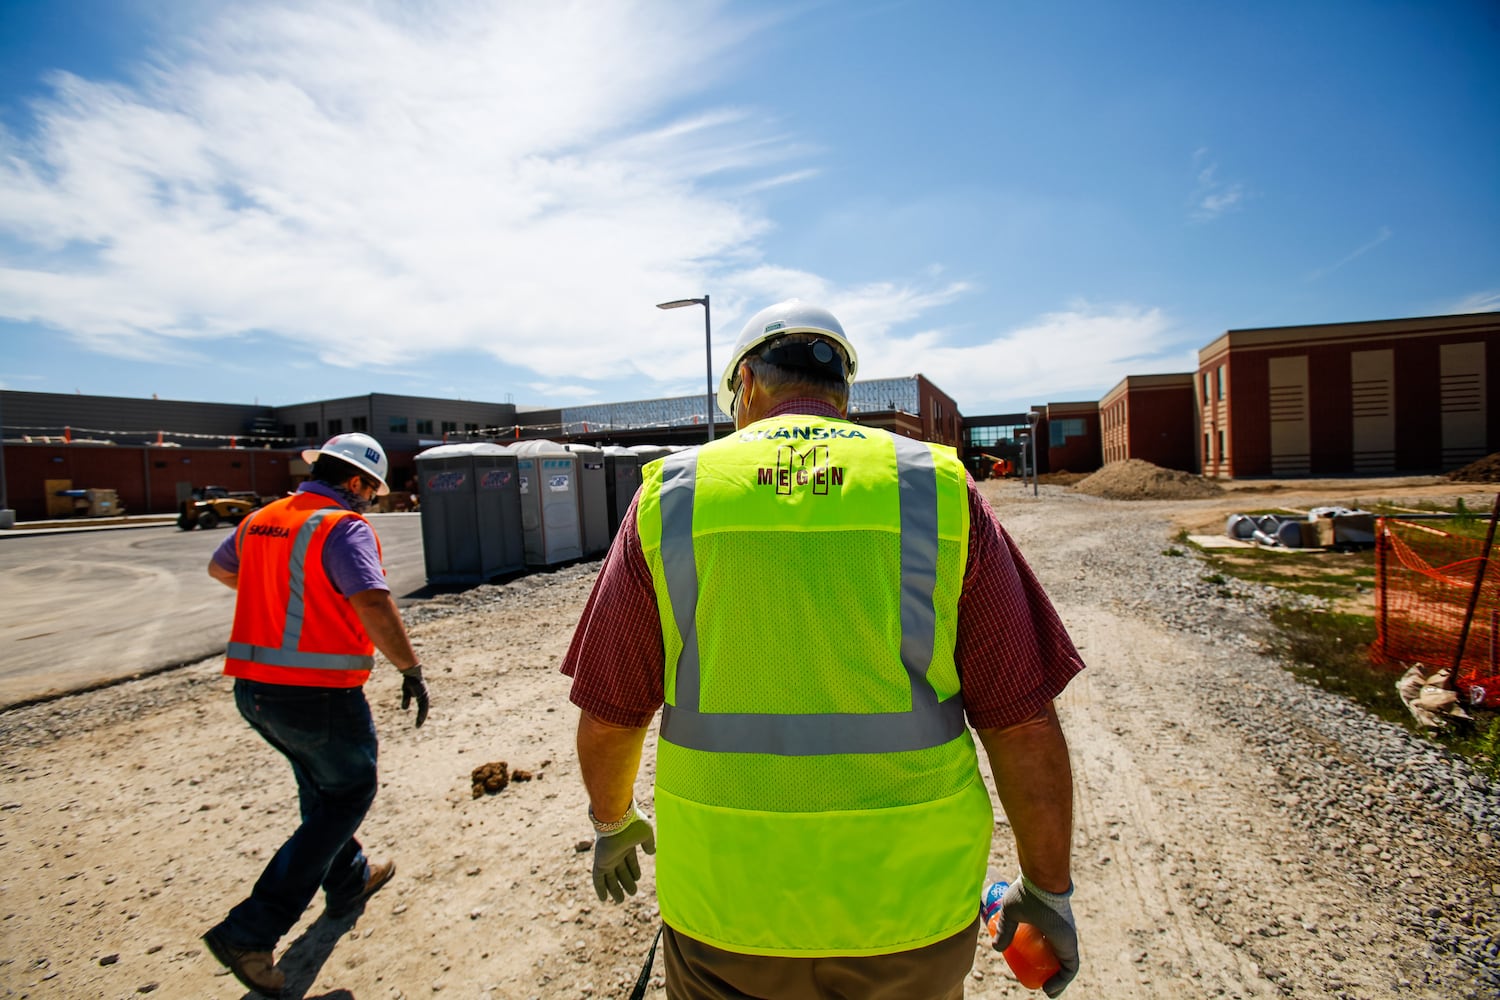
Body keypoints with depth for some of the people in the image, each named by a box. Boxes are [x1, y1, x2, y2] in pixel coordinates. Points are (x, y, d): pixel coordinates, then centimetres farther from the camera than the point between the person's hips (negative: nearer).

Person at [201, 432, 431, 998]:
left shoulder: (260, 520, 8)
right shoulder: (345, 527, -17)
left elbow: (219, 568, 29)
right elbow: (373, 605, -29)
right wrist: (411, 670, -18)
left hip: (253, 689, 8)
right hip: (318, 695, -8)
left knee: (320, 786, 27)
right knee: (348, 797, 13)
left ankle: (350, 882, 46)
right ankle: (250, 931, 11)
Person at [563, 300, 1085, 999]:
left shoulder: (671, 496, -6)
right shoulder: (940, 491, -7)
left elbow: (608, 718, 0)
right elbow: (1025, 725, -7)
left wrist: (613, 822, 18)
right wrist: (1048, 891, 8)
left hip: (725, 910, 0)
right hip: (910, 906, 1)